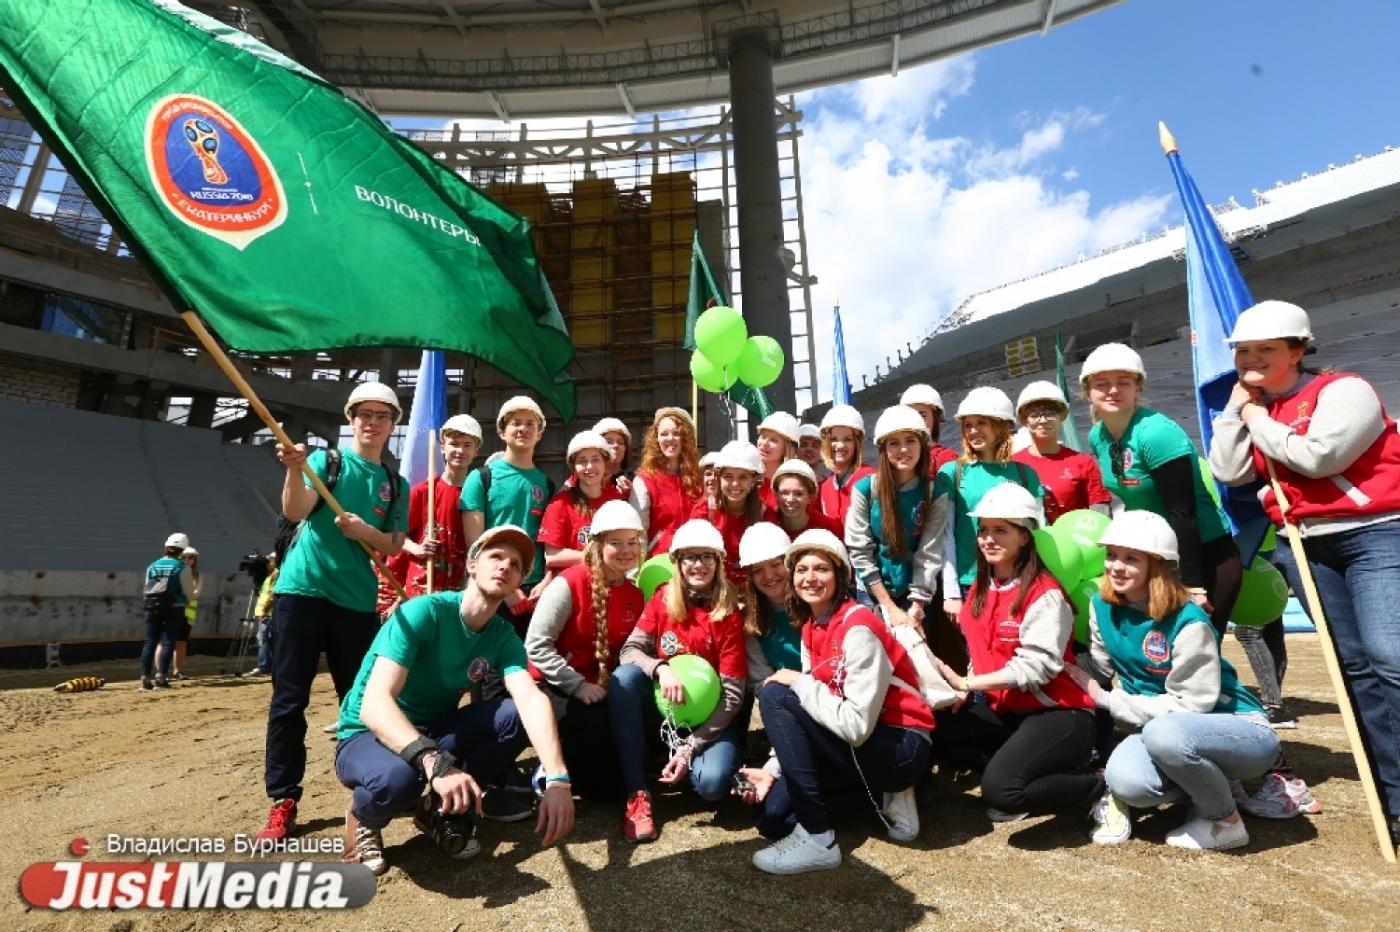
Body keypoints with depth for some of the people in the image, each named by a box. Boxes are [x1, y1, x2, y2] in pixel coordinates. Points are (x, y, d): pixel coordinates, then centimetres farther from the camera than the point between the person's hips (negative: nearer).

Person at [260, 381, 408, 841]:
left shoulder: (395, 484, 11)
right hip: (302, 588, -2)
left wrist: (365, 531, -14)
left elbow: (393, 546, 6)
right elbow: (294, 512, -15)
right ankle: (283, 801, 10)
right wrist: (295, 469, -33)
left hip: (357, 600, 3)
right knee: (289, 698, 0)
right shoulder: (326, 459, 2)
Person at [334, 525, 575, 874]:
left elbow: (532, 699, -23)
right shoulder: (423, 612, -23)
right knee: (398, 777, -39)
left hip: (434, 733, 5)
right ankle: (363, 818, -2)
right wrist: (435, 763, -49)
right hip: (368, 735, -5)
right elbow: (374, 704, -33)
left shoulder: (504, 637, -7)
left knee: (519, 715, -19)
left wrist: (557, 779, -39)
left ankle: (443, 808, 0)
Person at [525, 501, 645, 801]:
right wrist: (578, 686, -21)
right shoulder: (569, 584, -15)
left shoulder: (635, 596, 4)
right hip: (556, 690, -5)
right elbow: (536, 646, -17)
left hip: (603, 692, 6)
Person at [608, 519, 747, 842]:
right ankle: (637, 793, -19)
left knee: (712, 782, -30)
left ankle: (678, 759, 6)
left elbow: (732, 696, -13)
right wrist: (660, 668, -31)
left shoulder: (730, 614, -14)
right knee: (623, 677, -27)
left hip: (709, 719, -2)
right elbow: (630, 650, -9)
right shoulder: (663, 598, -4)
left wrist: (689, 748, -19)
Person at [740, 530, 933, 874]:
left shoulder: (858, 628, -21)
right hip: (852, 744, 8)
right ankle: (883, 798, 10)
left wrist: (799, 682, -19)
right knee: (770, 813, -2)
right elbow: (807, 714, 6)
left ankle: (817, 839, -14)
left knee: (775, 696, -20)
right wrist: (772, 770, -4)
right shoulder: (811, 628, 5)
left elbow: (857, 725, -28)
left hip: (900, 749, -8)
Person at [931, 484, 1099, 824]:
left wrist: (966, 683, -22)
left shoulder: (1045, 593, -16)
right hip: (1004, 708, 7)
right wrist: (961, 690, -11)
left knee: (999, 791, -24)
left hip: (1058, 713, -7)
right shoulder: (980, 588, 7)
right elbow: (981, 655, 8)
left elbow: (1035, 668, -23)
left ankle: (1096, 787, 1)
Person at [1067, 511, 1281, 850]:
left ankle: (1224, 819, -8)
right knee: (1126, 779, -28)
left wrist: (1106, 699, -19)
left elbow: (1189, 707, -21)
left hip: (1242, 731, -4)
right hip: (1160, 726, 4)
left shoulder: (1188, 623, -23)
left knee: (1164, 733, -38)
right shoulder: (1102, 606, -5)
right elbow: (1097, 669, 2)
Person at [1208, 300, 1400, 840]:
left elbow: (1317, 456, -23)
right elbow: (1228, 473, -2)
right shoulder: (1253, 412, 11)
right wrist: (1236, 408, -1)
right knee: (1356, 666, 8)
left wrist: (1260, 420, -9)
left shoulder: (1343, 390, -7)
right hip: (1306, 547, 6)